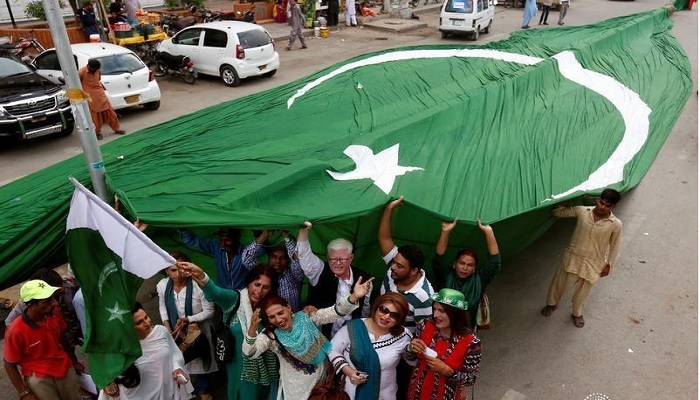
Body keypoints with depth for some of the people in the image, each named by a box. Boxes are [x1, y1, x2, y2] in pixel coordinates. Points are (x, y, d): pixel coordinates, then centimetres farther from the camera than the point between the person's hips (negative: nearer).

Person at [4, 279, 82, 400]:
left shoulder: (54, 313, -11)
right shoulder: (15, 331, -23)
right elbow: (10, 365, -12)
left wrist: (73, 361, 17)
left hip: (65, 369, 4)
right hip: (39, 378, -4)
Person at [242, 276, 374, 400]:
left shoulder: (306, 318, -13)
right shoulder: (270, 336, -13)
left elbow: (335, 312, -23)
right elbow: (249, 353, -27)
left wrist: (353, 297, -42)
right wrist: (252, 330, -46)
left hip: (322, 381, 1)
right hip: (295, 389, -1)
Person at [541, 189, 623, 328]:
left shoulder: (615, 224, -15)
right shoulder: (581, 211, -13)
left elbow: (614, 246, -1)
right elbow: (557, 212, -2)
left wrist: (609, 264, 0)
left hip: (593, 263, -1)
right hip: (572, 257, 1)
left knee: (582, 291, 17)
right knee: (561, 284, 17)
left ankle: (577, 313, 45)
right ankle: (552, 304, 47)